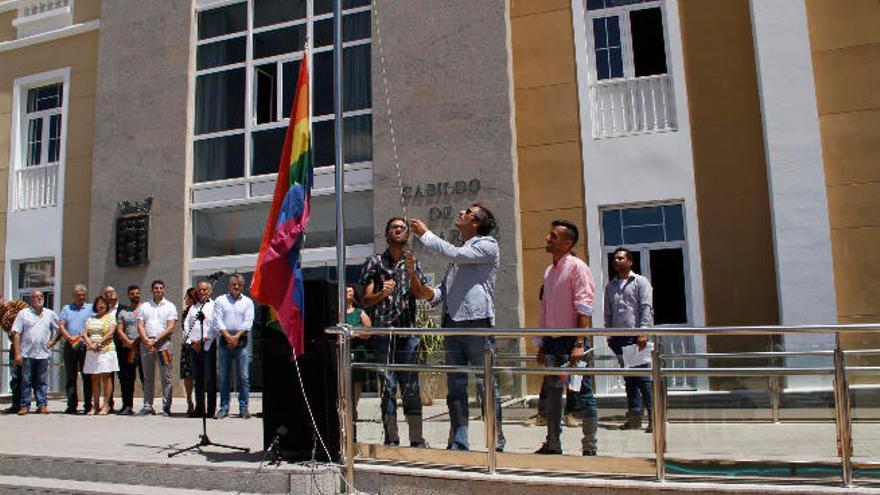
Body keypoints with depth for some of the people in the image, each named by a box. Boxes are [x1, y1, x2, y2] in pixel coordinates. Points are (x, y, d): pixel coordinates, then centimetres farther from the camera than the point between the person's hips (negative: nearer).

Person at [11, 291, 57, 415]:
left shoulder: (50, 314, 9)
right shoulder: (23, 314, 3)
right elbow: (16, 334, -2)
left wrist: (52, 342, 7)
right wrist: (17, 353, -8)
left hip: (43, 354, 2)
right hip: (27, 354, -1)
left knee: (42, 381, 5)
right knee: (26, 381, 2)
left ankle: (42, 405, 10)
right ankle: (25, 405, 10)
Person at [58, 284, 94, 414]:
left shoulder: (90, 308, 10)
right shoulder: (66, 309, 16)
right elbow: (61, 325, 6)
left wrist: (84, 335, -15)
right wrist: (69, 337, -10)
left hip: (85, 345, -2)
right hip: (69, 346, 2)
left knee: (87, 377, -3)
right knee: (70, 377, 5)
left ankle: (88, 405, -1)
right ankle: (71, 405, 9)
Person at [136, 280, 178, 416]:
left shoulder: (170, 306, 7)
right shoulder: (144, 306, 15)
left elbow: (170, 327, -2)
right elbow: (140, 326, 6)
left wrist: (156, 340, -11)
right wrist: (147, 340, -9)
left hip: (163, 343, -3)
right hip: (146, 343, 3)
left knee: (166, 377, -3)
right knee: (148, 377, 7)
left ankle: (166, 407, -1)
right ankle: (147, 406, 13)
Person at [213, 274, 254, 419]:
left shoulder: (248, 302, 11)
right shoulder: (220, 301, 11)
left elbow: (248, 322, 0)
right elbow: (218, 320, 0)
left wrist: (236, 336, -13)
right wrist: (228, 336, -13)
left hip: (241, 341, 0)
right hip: (225, 340, 0)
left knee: (243, 376, -2)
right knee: (224, 376, 2)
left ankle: (243, 408, 3)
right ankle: (224, 408, 8)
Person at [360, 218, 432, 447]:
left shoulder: (412, 263, 16)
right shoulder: (375, 261, 6)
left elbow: (420, 293, 3)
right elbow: (366, 300, 1)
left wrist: (411, 273, -13)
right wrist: (382, 293, -19)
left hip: (407, 331, 3)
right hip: (382, 332, -2)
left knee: (411, 386, 3)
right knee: (388, 386, -2)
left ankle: (417, 439, 7)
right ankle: (391, 439, 5)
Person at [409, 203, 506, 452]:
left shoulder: (488, 245, 0)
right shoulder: (458, 250, 23)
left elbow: (456, 254, -15)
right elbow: (445, 286, 23)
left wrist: (425, 234, -6)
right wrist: (432, 294, -1)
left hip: (477, 322, -7)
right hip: (452, 322, 7)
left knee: (486, 384, -2)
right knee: (455, 386, 8)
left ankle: (496, 443, 7)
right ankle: (458, 443, 15)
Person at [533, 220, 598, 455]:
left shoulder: (576, 267, -8)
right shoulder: (549, 271, 15)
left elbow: (584, 308, -16)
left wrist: (579, 343, -23)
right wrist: (542, 345, 17)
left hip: (571, 341, -8)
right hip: (552, 342, 8)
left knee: (582, 393, -1)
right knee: (551, 393, 11)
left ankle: (589, 447, 7)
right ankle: (553, 444, 21)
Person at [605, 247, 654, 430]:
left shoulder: (640, 282, 3)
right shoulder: (610, 286, 18)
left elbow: (646, 308, -6)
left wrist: (642, 332, -16)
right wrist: (609, 334, 11)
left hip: (636, 336, -5)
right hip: (619, 337, 5)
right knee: (628, 377, 7)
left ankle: (654, 416, -3)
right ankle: (634, 415, 12)